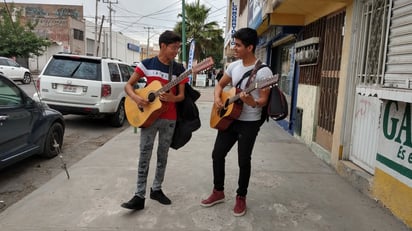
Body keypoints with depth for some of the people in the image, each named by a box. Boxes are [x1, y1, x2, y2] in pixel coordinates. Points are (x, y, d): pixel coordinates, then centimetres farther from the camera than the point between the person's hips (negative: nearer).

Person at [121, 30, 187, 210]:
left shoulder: (179, 69, 3)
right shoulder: (147, 64, -1)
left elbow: (182, 96, 3)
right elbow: (128, 85, 2)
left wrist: (172, 98, -19)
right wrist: (136, 98, -18)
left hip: (169, 118, 2)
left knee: (162, 155, 11)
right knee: (144, 155, -2)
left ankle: (156, 189, 27)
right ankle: (139, 196, 3)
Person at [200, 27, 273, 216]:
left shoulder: (263, 71, -15)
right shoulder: (233, 66, 5)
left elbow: (264, 100, -17)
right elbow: (220, 84, 16)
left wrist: (252, 103, -38)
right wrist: (217, 98, -4)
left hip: (249, 123, -6)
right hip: (228, 118, 7)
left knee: (243, 161, 2)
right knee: (217, 154, 9)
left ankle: (241, 197, 23)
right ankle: (218, 192, 26)